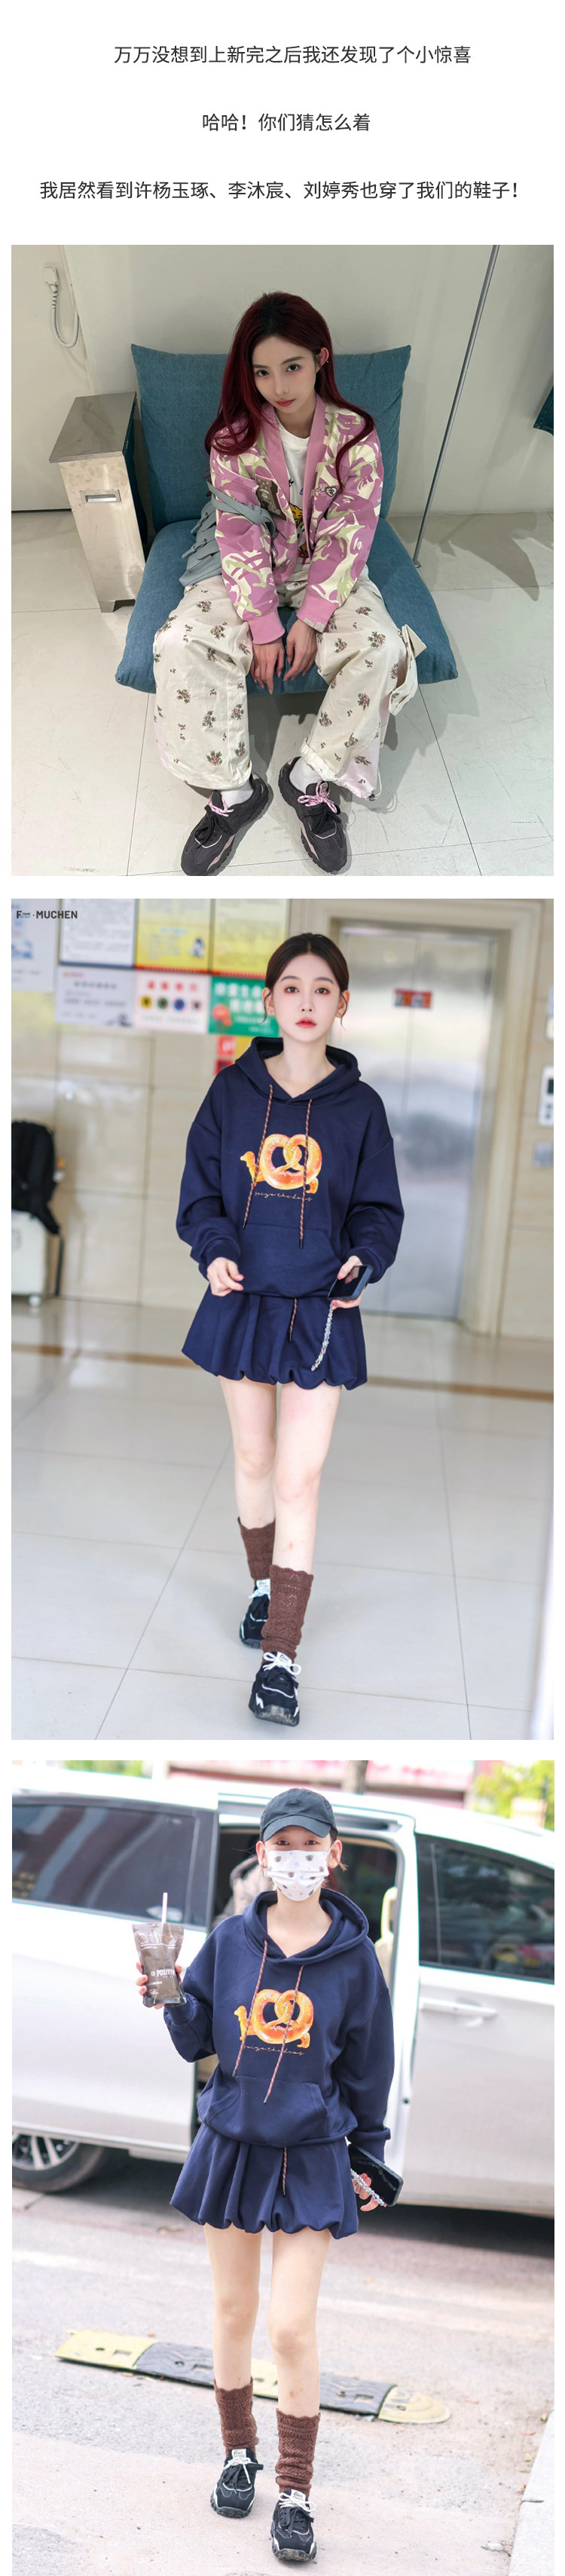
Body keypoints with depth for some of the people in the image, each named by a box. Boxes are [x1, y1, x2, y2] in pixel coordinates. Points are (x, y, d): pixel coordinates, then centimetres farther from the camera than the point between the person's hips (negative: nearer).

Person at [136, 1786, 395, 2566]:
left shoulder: (353, 1953, -8)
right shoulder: (230, 1941, -4)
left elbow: (367, 2065, 2)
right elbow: (198, 2040, 4)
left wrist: (370, 2158, 6)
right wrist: (171, 2001, -17)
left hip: (311, 2159, -2)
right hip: (230, 2147, 2)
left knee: (292, 2327, -3)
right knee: (233, 2311, 15)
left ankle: (296, 2495, 16)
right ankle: (239, 2454, 37)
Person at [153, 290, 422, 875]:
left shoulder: (354, 434, -14)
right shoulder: (235, 437, -13)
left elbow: (348, 535, -13)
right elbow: (241, 537, -13)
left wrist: (310, 619, -22)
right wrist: (262, 625, -21)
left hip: (326, 566, 0)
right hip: (251, 565, 0)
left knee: (381, 648, -28)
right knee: (178, 645, -25)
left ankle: (310, 777, -12)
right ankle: (234, 790, -16)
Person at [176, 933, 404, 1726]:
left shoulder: (359, 1105, 0)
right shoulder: (233, 1091, 2)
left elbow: (378, 1206, 4)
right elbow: (200, 1189, 6)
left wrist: (363, 1259, -15)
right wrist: (215, 1251, -12)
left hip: (320, 1310, -2)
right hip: (242, 1299, 2)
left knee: (299, 1478, -6)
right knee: (254, 1458, 15)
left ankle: (281, 1657, -2)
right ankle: (265, 1584, 41)